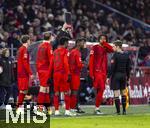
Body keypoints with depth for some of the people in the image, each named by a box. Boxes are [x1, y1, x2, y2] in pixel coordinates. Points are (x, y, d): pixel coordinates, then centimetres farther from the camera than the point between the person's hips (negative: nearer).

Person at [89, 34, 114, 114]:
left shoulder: (105, 48, 15)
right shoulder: (95, 48, -3)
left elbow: (112, 50, -7)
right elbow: (91, 61, -8)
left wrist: (105, 43, -6)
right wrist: (91, 73, -14)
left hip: (103, 72, 7)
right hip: (97, 71, -7)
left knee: (100, 90, 7)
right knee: (101, 89, -15)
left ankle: (97, 108, 12)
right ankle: (97, 108, -12)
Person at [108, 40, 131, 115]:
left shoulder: (115, 55, -12)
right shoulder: (126, 55, 5)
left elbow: (112, 67, -15)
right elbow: (128, 68, 9)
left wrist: (109, 77, -10)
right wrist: (128, 78, 16)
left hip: (116, 75, -6)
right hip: (123, 75, 6)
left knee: (116, 94, -3)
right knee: (123, 93, 15)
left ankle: (118, 111, -5)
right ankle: (124, 110, 14)